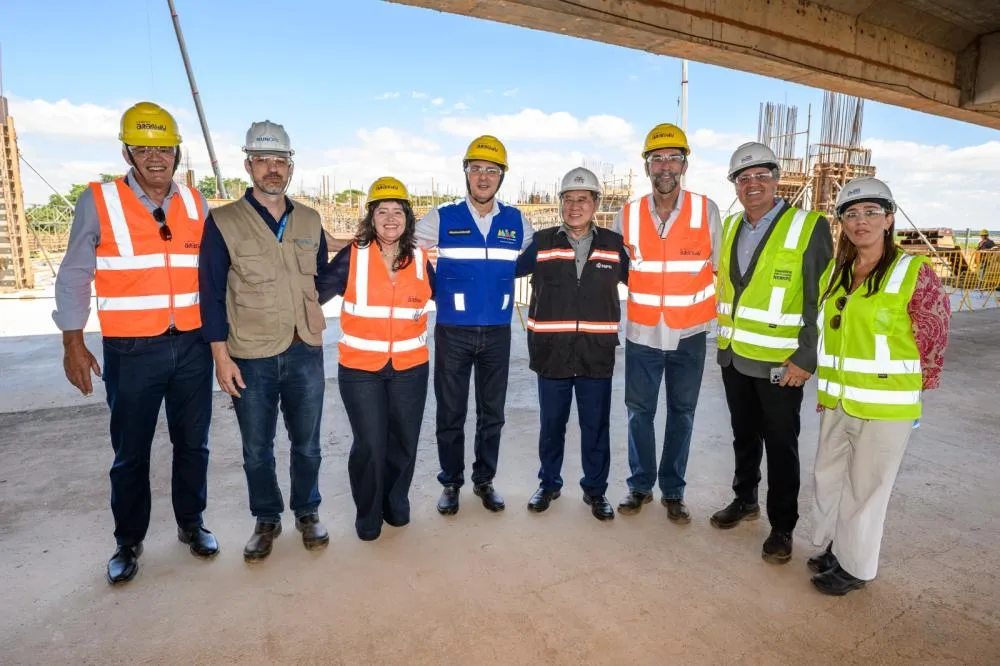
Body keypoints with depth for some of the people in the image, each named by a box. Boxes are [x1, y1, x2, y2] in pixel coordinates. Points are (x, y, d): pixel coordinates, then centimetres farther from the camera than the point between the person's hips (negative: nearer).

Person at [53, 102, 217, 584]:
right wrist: (73, 344, -3)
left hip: (192, 346, 3)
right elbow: (74, 276, 1)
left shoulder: (194, 202, 5)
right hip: (131, 351, -2)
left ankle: (191, 524, 33)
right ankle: (128, 542, 30)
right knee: (131, 453, 10)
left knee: (192, 443, 14)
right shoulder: (98, 201, -4)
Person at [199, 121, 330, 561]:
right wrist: (221, 356, -7)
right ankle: (266, 520, 34)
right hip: (250, 359, -2)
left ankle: (307, 512, 35)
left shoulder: (309, 221, 6)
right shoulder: (223, 222, -5)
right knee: (257, 450, 13)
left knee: (307, 444, 15)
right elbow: (212, 295, -5)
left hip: (305, 353, 3)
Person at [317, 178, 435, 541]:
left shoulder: (420, 259, 2)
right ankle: (367, 514, 26)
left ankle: (396, 504, 38)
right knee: (369, 444, 0)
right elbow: (316, 292, -3)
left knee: (404, 442, 12)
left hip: (411, 367, 3)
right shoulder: (352, 256, -5)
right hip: (360, 367, -2)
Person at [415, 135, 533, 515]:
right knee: (450, 413, 8)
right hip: (452, 332, -2)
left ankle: (484, 480, 30)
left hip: (498, 333, 2)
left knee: (492, 413, 12)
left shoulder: (516, 222, 4)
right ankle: (451, 483, 26)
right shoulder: (442, 219, -2)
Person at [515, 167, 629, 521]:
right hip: (552, 353, 0)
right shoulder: (541, 243, 1)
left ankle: (595, 489, 31)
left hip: (597, 354, 0)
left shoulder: (614, 244, 3)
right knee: (551, 425, 14)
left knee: (596, 427, 11)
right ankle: (549, 483, 35)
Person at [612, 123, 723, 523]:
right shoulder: (627, 216, -2)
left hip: (689, 335, 0)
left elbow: (718, 268, 2)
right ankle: (640, 485, 28)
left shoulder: (706, 211, -5)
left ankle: (673, 491, 27)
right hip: (642, 334, 1)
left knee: (682, 414, 11)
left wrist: (715, 315, 2)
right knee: (639, 411, 10)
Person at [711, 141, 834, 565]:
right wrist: (725, 339, 10)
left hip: (780, 363, -5)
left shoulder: (809, 227, -10)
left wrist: (806, 358, -15)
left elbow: (821, 301, -12)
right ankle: (744, 500, 38)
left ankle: (782, 527, 24)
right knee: (744, 436, 19)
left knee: (781, 446, 7)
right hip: (734, 356, 6)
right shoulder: (731, 227, 9)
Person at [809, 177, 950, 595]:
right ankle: (834, 548, 38)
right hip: (836, 403, 6)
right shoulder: (837, 272, 7)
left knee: (865, 489, 7)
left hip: (884, 406, -6)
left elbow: (934, 340, -7)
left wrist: (912, 390, -4)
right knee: (829, 478, 17)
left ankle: (856, 567, 26)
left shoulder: (914, 272, -11)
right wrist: (826, 389, 13)